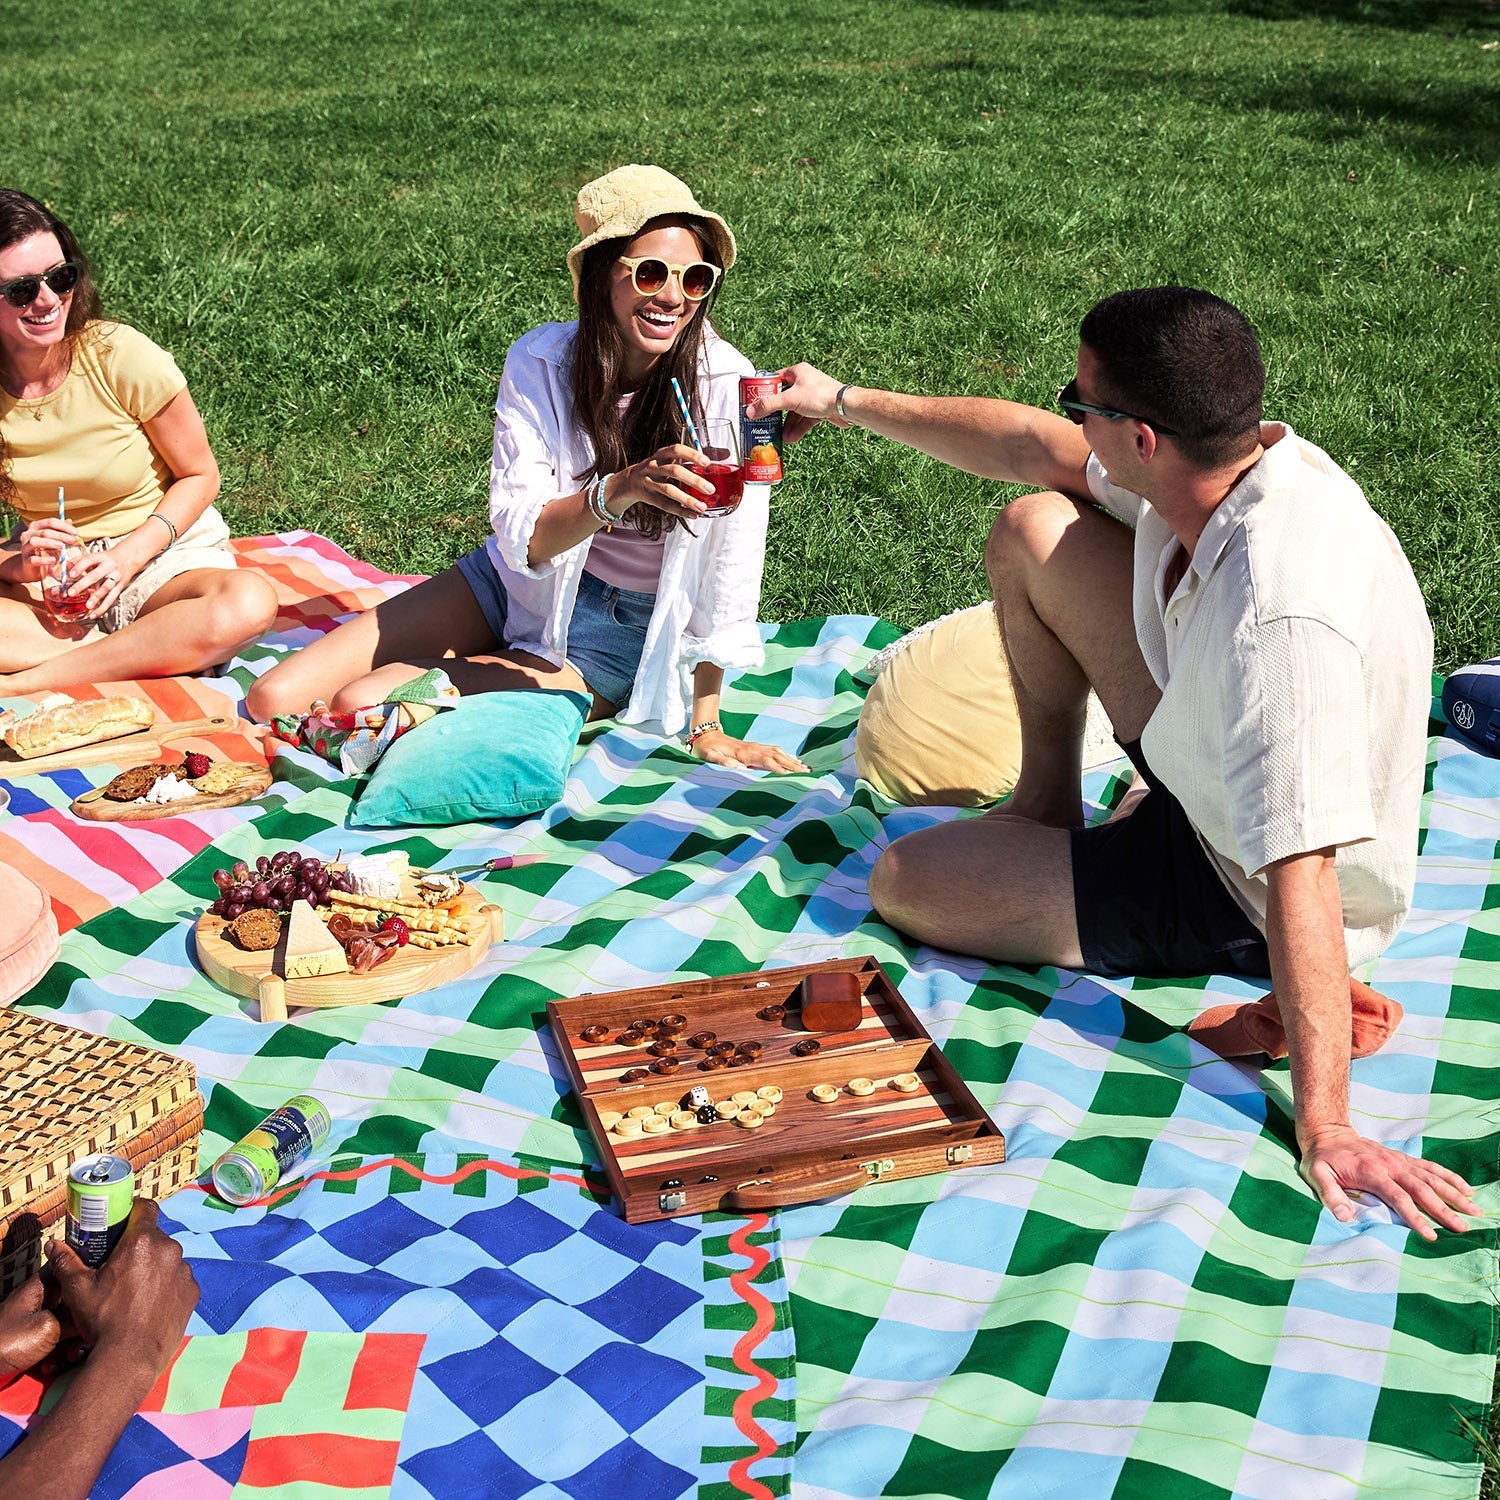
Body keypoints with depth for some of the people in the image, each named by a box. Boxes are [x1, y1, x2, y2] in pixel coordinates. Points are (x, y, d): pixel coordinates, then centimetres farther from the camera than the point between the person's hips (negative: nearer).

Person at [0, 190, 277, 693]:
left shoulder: (120, 356, -15)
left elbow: (200, 475, -3)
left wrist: (128, 556, -17)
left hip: (164, 552, -1)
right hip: (47, 576, 1)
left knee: (247, 603, -37)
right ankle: (146, 652, -22)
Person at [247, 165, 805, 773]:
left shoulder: (723, 381, -22)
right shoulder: (540, 360, -14)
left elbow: (731, 562, -18)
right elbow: (521, 538, -21)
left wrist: (705, 725, -19)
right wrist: (622, 489, -41)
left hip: (620, 638, -3)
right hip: (518, 586, 4)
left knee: (360, 706, -19)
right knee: (274, 699, -2)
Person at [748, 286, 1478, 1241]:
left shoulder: (1279, 618, -41)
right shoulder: (1237, 459, -14)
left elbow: (1298, 876, -43)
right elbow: (1032, 448, 1)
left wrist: (1325, 1125, -43)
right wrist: (845, 403, 9)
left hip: (1244, 900, -8)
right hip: (1210, 767, 8)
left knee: (898, 879, -7)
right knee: (1034, 530, 5)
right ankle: (1047, 807, 21)